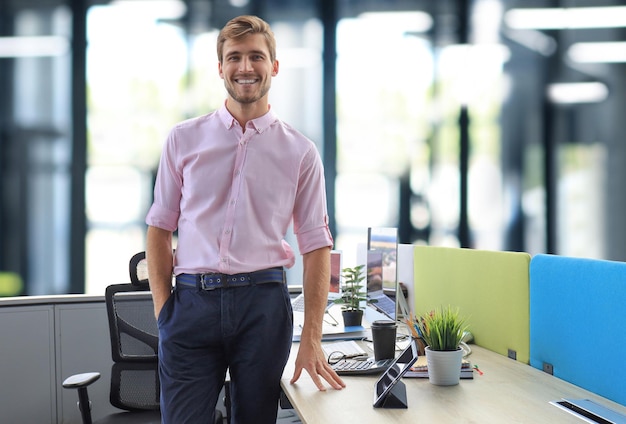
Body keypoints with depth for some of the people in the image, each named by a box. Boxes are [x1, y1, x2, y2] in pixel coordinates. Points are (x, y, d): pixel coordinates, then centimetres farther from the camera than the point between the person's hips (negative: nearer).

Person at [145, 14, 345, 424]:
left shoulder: (301, 152, 5)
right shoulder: (184, 139, 8)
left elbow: (316, 245, 4)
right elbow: (160, 228, 9)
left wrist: (312, 339, -3)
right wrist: (162, 309, -1)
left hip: (263, 301, 0)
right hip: (192, 300, 0)